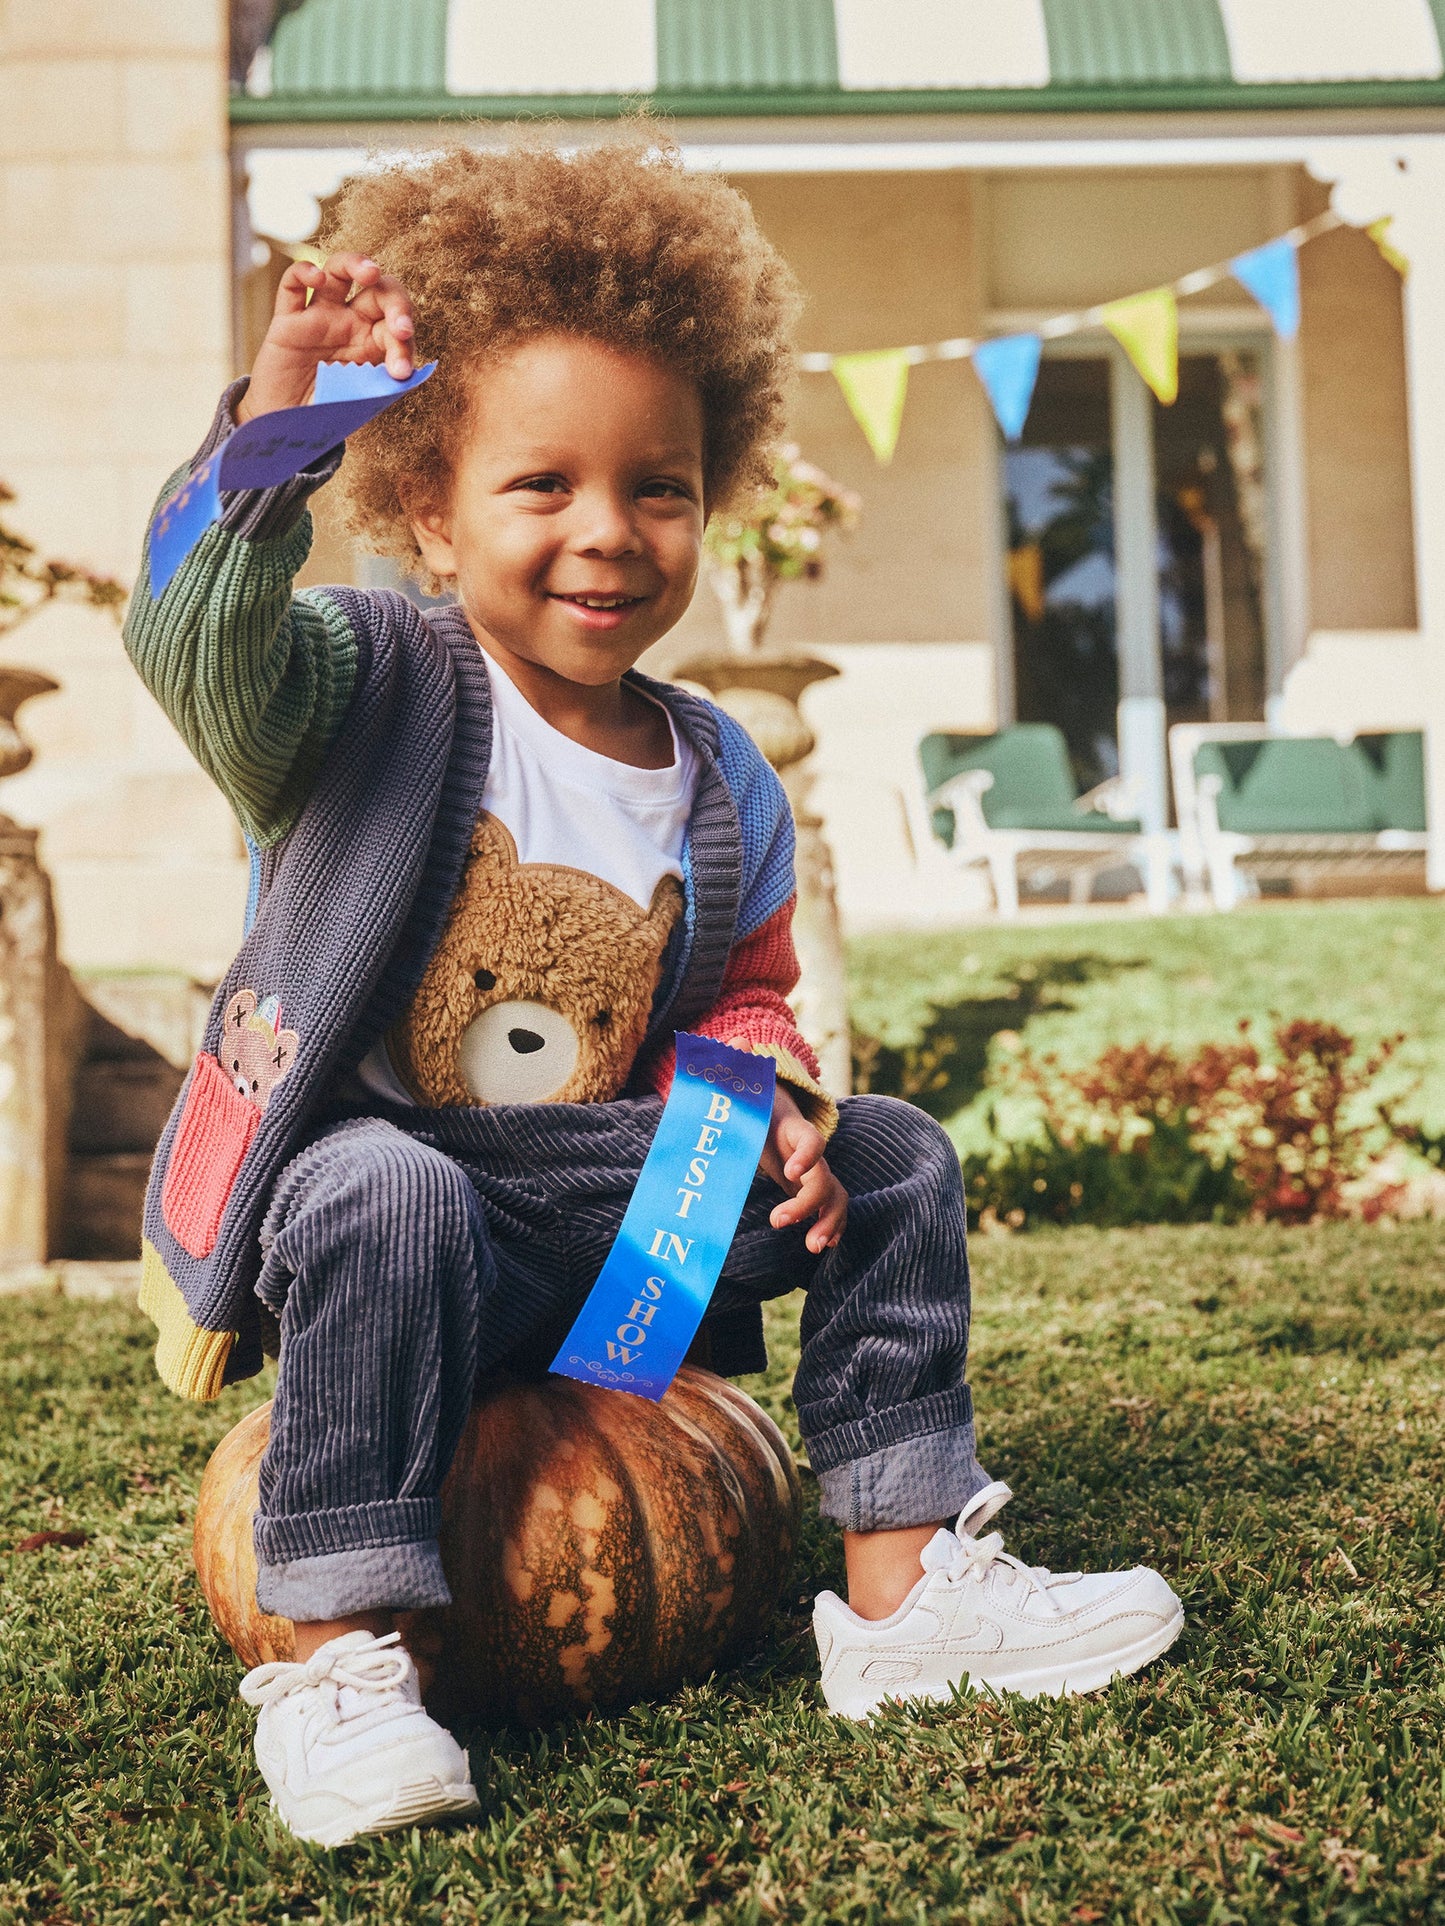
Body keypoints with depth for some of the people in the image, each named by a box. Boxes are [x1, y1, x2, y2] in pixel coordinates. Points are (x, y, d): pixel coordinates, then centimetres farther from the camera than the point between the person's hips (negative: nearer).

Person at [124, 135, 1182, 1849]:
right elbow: (193, 642, -31)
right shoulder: (369, 689, -10)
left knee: (892, 1161, 0)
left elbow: (736, 997, 17)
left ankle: (904, 1588, 4)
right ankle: (335, 1655, -29)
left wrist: (759, 1098, -6)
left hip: (594, 1209, 6)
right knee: (384, 1193, -39)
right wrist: (277, 416, -44)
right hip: (369, 1183, -5)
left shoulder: (722, 788, 6)